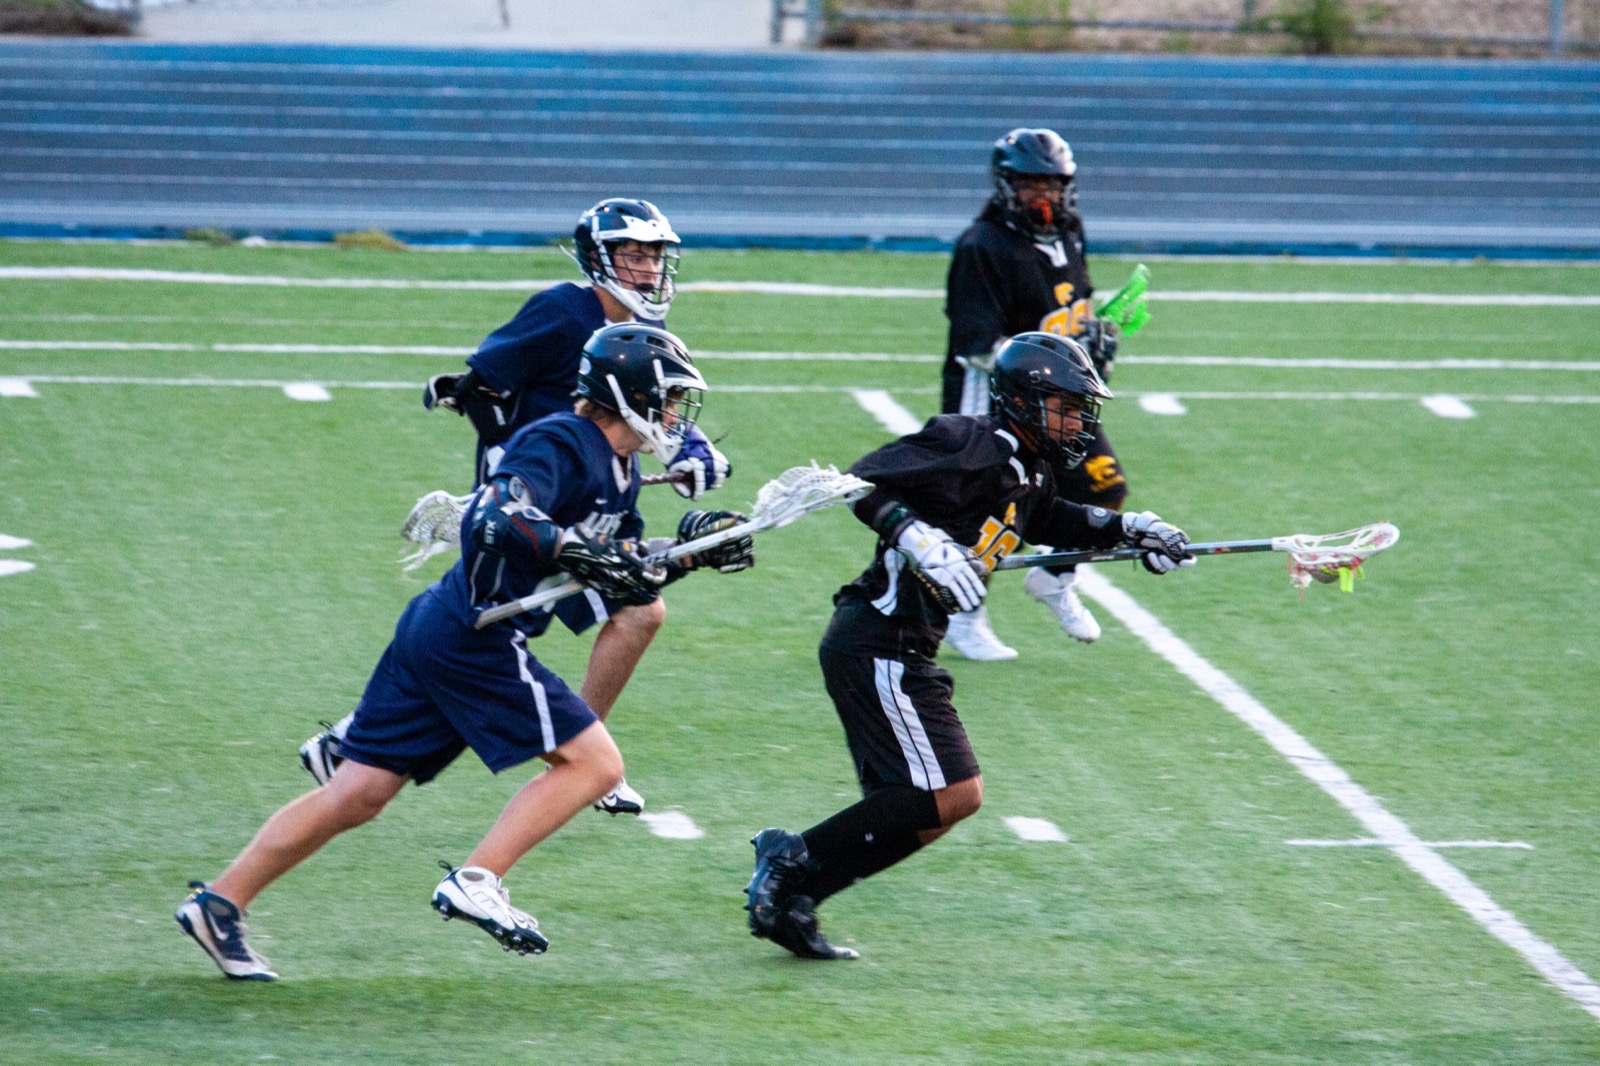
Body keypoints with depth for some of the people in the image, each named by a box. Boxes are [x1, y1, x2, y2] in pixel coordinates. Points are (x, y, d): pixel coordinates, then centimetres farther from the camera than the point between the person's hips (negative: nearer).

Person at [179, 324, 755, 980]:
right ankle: (476, 884, -13)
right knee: (594, 764, -7)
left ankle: (220, 904, 10)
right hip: (474, 640, -10)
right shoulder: (559, 444, -13)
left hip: (433, 632, 10)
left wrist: (691, 551, 11)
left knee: (358, 796, 9)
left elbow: (626, 583, 24)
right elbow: (497, 519, -29)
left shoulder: (619, 473, 17)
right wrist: (578, 550, -36)